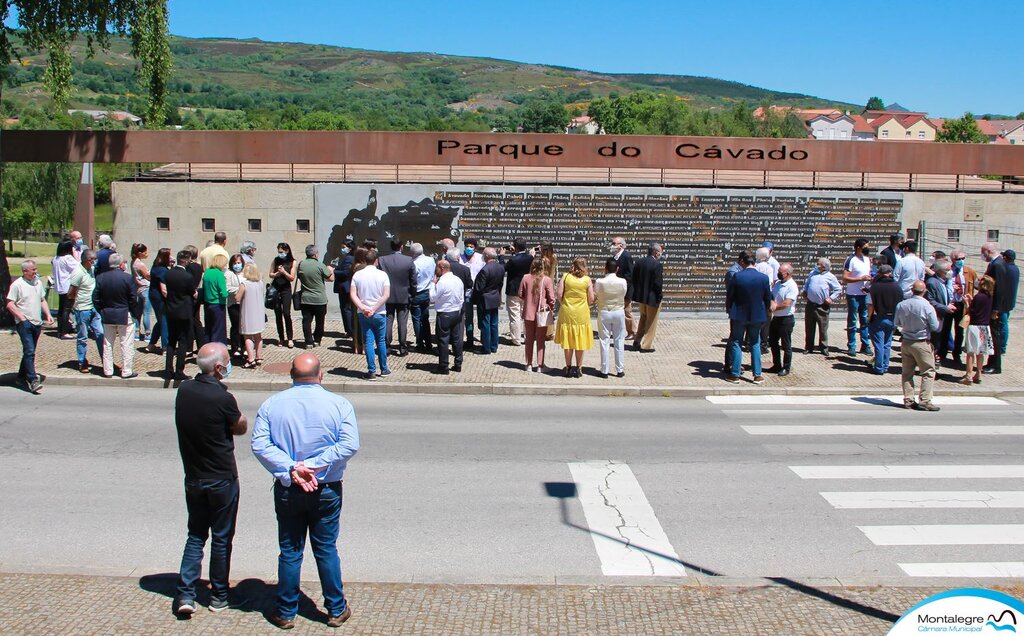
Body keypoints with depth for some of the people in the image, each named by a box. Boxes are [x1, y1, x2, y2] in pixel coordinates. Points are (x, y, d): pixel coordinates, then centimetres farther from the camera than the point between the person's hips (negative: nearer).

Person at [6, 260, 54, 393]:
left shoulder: (38, 282, 12)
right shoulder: (17, 285, -7)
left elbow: (42, 300, 21)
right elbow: (9, 304, -9)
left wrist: (48, 315, 9)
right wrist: (21, 317, -15)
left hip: (37, 323, 7)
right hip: (24, 323, -7)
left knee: (29, 351, 14)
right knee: (29, 351, -14)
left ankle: (22, 377, 27)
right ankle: (33, 380, -17)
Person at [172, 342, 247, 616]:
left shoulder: (183, 390, -4)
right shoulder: (222, 398, -22)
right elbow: (242, 427, -7)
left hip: (193, 478, 5)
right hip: (222, 479, -5)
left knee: (195, 535, 16)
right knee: (221, 538, 10)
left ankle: (185, 594, 9)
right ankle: (218, 596, 21)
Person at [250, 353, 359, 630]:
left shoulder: (272, 404, -5)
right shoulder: (339, 404, -8)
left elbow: (259, 444, -12)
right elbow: (350, 445, -18)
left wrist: (290, 469, -17)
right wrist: (312, 466, -17)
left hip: (287, 491, 1)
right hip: (326, 491, -1)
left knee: (290, 552, 12)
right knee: (326, 550, 12)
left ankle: (286, 613, 22)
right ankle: (336, 610, 22)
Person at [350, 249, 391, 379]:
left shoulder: (357, 275, -2)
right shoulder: (382, 275, -7)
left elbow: (353, 295, -9)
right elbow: (386, 295, -14)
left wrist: (363, 308, -14)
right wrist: (374, 309, -13)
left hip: (363, 314, 1)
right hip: (379, 314, -1)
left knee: (368, 342, 4)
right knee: (381, 341, 12)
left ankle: (371, 371, 3)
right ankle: (384, 369, 20)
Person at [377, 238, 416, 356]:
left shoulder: (381, 260, -9)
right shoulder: (409, 260, -10)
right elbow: (413, 281, -5)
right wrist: (412, 294, 8)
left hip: (387, 297, 1)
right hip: (404, 297, 0)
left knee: (388, 321, 8)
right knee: (402, 323, 6)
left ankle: (387, 347, 11)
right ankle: (402, 348, 9)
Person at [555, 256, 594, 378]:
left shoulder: (565, 276, -4)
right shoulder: (587, 279, -6)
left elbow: (559, 294, -7)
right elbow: (591, 299, -4)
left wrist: (563, 303, 10)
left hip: (567, 313, 1)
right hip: (582, 314, -1)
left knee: (568, 341, 11)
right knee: (580, 342, 10)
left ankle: (568, 368, 16)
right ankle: (578, 368, 15)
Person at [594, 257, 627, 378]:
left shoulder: (599, 282, -15)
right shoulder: (623, 282, -12)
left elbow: (594, 296, -5)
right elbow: (624, 296, -1)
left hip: (604, 313, -1)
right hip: (619, 312, 1)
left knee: (604, 342, 7)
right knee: (619, 342, 10)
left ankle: (605, 370, 9)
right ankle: (620, 370, 14)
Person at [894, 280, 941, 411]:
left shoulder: (901, 305, -3)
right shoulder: (927, 307, -16)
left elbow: (896, 323, 9)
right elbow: (935, 327, -10)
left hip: (906, 342, 5)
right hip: (922, 343, -5)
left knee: (907, 372, 13)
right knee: (928, 372, 3)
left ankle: (908, 400, 14)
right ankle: (924, 401, -2)